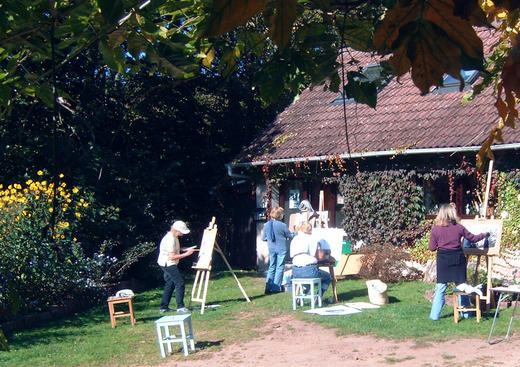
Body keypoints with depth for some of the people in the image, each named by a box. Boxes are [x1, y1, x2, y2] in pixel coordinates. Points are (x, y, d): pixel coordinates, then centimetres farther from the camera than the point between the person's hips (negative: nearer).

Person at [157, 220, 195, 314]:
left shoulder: (174, 237, 9)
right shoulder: (170, 239, -23)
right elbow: (172, 257, -25)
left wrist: (184, 249, 8)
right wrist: (186, 254, -23)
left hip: (167, 264, 11)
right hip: (168, 264, -11)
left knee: (170, 284, 15)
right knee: (180, 283, -12)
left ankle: (163, 308, 21)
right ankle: (180, 307, -12)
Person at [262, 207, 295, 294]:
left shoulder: (266, 225, -1)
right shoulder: (283, 225, -15)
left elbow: (263, 238, 7)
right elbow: (290, 236, -2)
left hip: (271, 248, 5)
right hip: (281, 249, -5)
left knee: (271, 267, 13)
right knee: (279, 268, 4)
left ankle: (268, 287, 10)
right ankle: (276, 288, 5)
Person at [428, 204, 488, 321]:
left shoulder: (436, 229, -7)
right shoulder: (459, 227, -3)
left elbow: (432, 247, -3)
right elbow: (473, 238, 8)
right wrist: (484, 234, 26)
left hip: (443, 259, -1)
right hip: (458, 258, 1)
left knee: (440, 288, 5)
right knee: (460, 283, 16)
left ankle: (434, 315, 4)